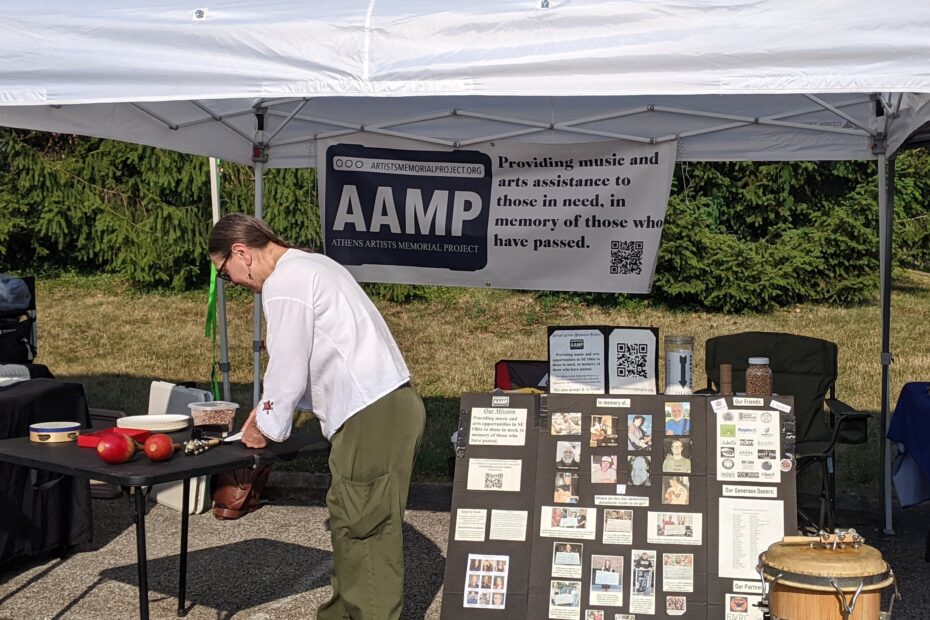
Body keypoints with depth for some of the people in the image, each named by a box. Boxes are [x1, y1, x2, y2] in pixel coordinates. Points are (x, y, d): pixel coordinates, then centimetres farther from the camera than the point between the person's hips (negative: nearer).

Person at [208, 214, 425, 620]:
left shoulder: (284, 285, -13)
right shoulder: (311, 265, 18)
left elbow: (288, 370, -10)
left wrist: (265, 425, 6)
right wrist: (270, 408, 20)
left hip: (372, 419, -10)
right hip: (389, 405, 10)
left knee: (365, 532, -2)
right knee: (350, 525, 19)